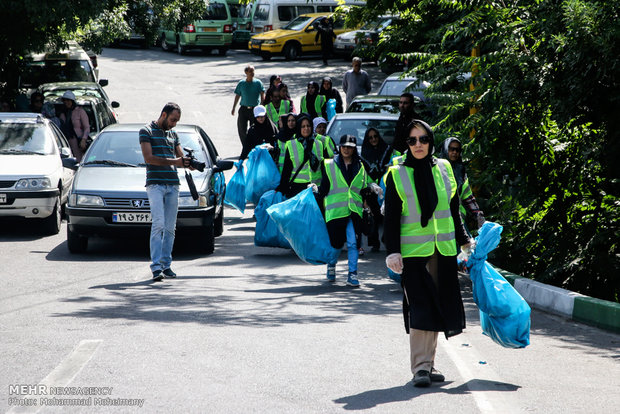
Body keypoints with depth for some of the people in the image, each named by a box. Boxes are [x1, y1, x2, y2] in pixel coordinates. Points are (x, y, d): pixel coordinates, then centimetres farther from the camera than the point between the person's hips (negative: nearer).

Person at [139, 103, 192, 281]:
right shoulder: (147, 131, 0)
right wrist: (174, 162, -16)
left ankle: (166, 264, 11)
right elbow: (149, 158, -10)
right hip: (155, 184, -6)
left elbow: (181, 156, 19)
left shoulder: (173, 135, 19)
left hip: (173, 185, 6)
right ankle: (156, 266, -19)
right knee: (158, 224, -16)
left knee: (170, 227, 5)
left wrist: (188, 163, -6)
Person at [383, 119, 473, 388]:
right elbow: (391, 218, -2)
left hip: (443, 250, 4)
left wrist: (464, 241, 17)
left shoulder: (443, 169, 9)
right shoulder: (397, 175, -1)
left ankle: (428, 363, 15)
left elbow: (453, 210, 17)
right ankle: (420, 367, -11)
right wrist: (393, 252, -9)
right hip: (414, 251, -4)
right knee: (420, 306, -11)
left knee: (436, 305, 6)